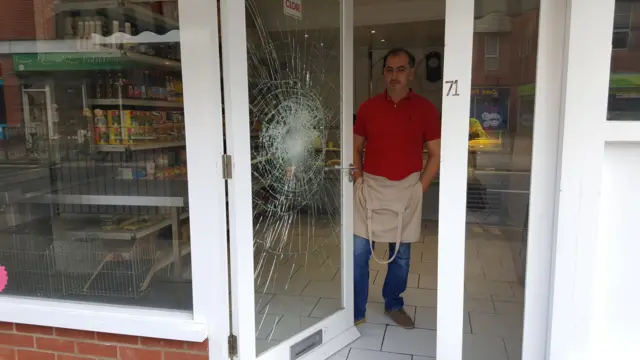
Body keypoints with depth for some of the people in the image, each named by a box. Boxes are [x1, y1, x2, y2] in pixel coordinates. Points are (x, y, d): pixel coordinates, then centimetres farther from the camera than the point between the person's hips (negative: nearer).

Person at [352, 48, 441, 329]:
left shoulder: (425, 109, -2)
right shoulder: (368, 107, 2)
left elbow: (435, 154, 1)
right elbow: (356, 148, 10)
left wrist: (419, 188, -6)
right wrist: (359, 181, -1)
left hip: (406, 190, 0)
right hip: (370, 188, 1)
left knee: (401, 253, 11)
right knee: (359, 252, 0)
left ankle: (393, 305, 33)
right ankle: (356, 312, 16)